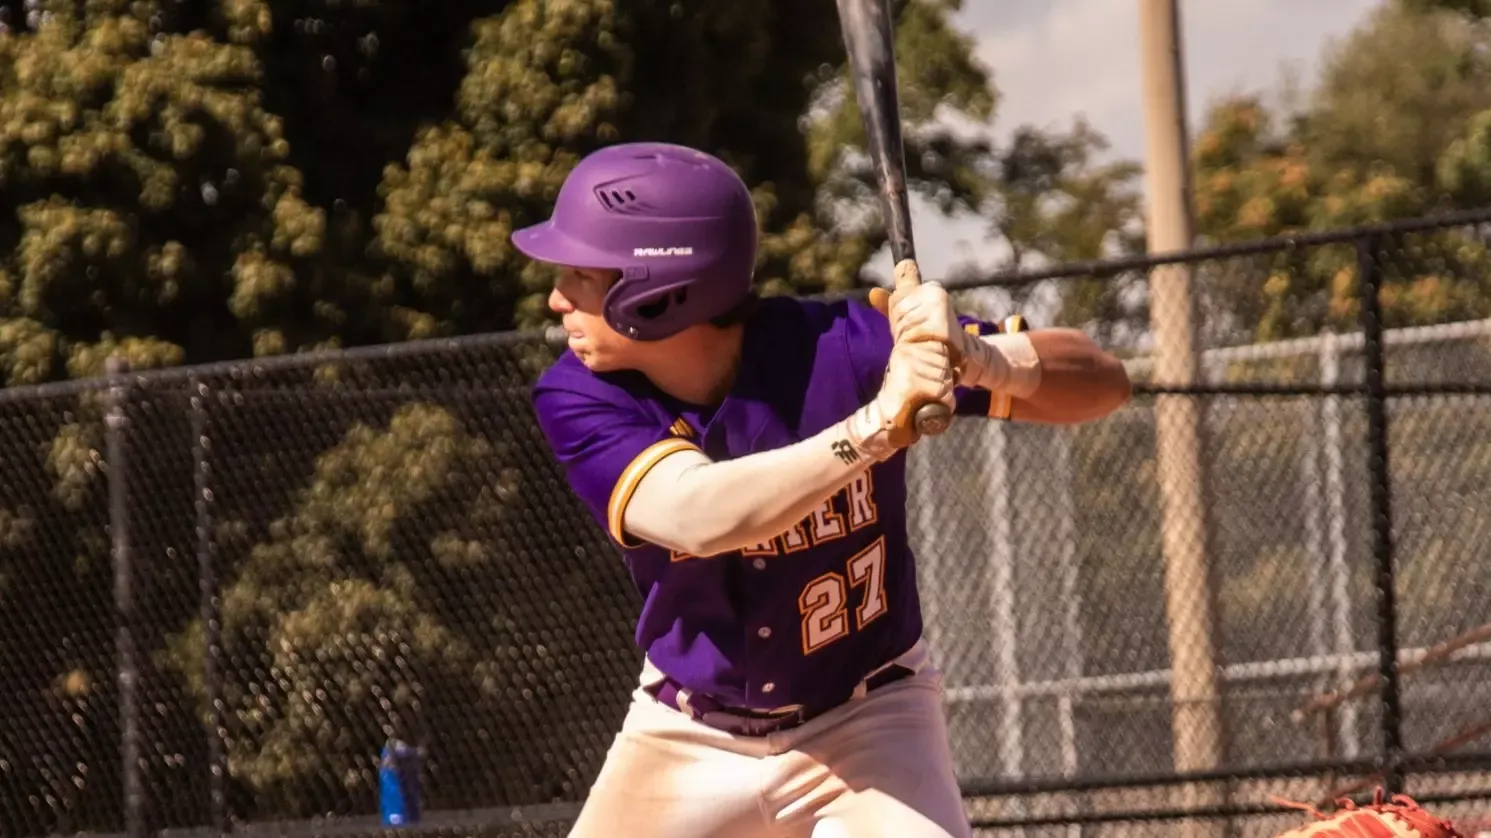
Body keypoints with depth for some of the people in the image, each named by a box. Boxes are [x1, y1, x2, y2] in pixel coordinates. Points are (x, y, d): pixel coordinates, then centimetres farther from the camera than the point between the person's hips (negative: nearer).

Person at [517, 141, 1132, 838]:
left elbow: (1101, 381, -22)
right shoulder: (578, 398, -19)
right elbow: (699, 515, -39)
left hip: (865, 724, -2)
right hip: (686, 743, 2)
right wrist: (879, 424, -49)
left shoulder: (834, 349, -22)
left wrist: (973, 359, -43)